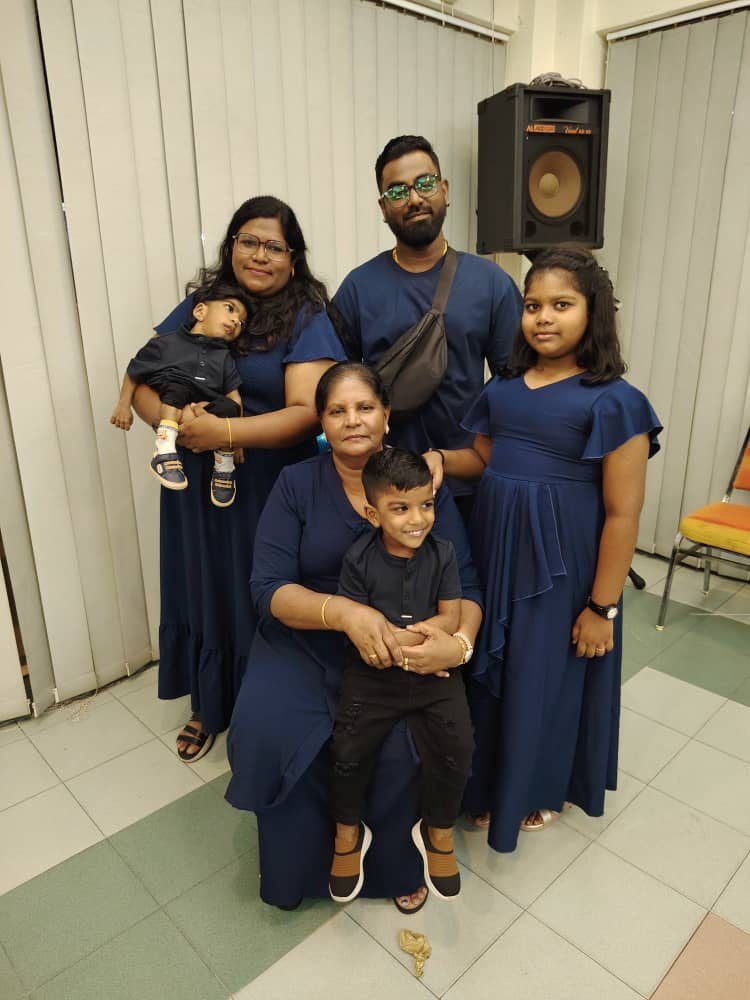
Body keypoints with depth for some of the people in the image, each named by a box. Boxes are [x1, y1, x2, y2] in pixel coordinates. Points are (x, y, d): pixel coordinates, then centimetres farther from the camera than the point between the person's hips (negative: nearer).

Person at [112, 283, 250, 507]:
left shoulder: (224, 358, 17)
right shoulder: (166, 344, 9)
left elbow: (233, 396, 10)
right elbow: (134, 372, 16)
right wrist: (124, 405, 11)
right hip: (168, 413, -2)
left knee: (228, 408, -30)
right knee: (177, 388, -32)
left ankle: (223, 471, -15)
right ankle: (164, 453, -38)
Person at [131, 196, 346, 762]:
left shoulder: (307, 318, -7)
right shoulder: (199, 305, 7)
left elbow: (307, 412, -18)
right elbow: (144, 380, 4)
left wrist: (223, 432, -26)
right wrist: (171, 419, -18)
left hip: (271, 491, -4)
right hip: (198, 485, 4)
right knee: (205, 591, 16)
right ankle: (211, 706, 40)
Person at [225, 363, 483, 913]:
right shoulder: (296, 485, -3)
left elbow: (464, 585, -5)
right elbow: (269, 588, -11)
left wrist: (459, 643, -28)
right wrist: (345, 611, -29)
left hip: (401, 651, 0)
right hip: (305, 643, 1)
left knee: (402, 747, -24)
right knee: (269, 734, -23)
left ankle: (398, 865, 10)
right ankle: (303, 865, 9)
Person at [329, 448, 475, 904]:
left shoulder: (442, 553, -2)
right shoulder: (359, 560, -6)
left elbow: (451, 617, -4)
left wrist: (401, 634, -18)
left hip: (434, 670, 1)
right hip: (373, 673, -1)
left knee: (457, 745, -15)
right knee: (349, 749, -13)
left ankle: (438, 830, 16)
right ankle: (349, 831, 19)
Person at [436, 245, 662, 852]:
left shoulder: (613, 401, -14)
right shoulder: (504, 386, 4)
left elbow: (622, 516, -14)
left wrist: (602, 608, -13)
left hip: (562, 562, -5)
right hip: (496, 549, 6)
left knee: (547, 675, 12)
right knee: (493, 667, 18)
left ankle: (541, 790, 39)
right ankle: (493, 775, 44)